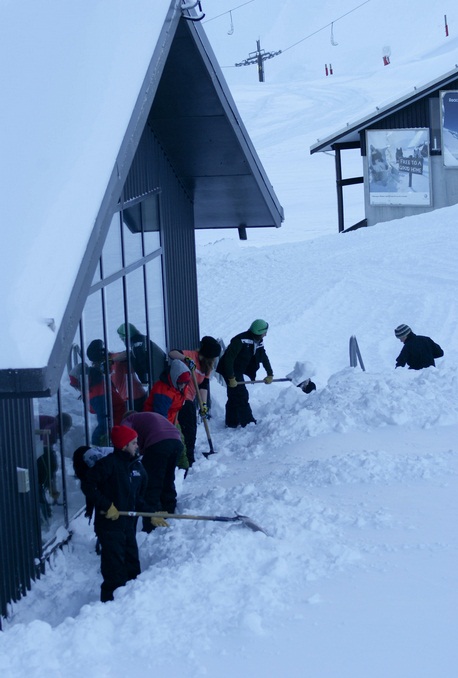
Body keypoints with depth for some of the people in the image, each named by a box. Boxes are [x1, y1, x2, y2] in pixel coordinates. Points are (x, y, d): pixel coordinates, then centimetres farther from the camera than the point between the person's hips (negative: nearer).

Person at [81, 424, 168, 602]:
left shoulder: (137, 466, 11)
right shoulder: (109, 463, -13)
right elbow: (88, 485, -17)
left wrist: (151, 515, 6)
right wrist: (107, 506, -19)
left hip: (128, 525, 8)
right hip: (110, 526, -8)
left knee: (132, 565, 16)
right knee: (115, 568, -7)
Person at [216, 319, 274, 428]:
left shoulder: (258, 342, 0)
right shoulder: (240, 340, -28)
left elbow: (264, 358, 12)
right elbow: (229, 359, -30)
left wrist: (270, 374, 7)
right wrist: (231, 378, -29)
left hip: (238, 371, 9)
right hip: (230, 370, -9)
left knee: (234, 396, 15)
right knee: (241, 395, -10)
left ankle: (231, 422, 23)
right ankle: (248, 422, -6)